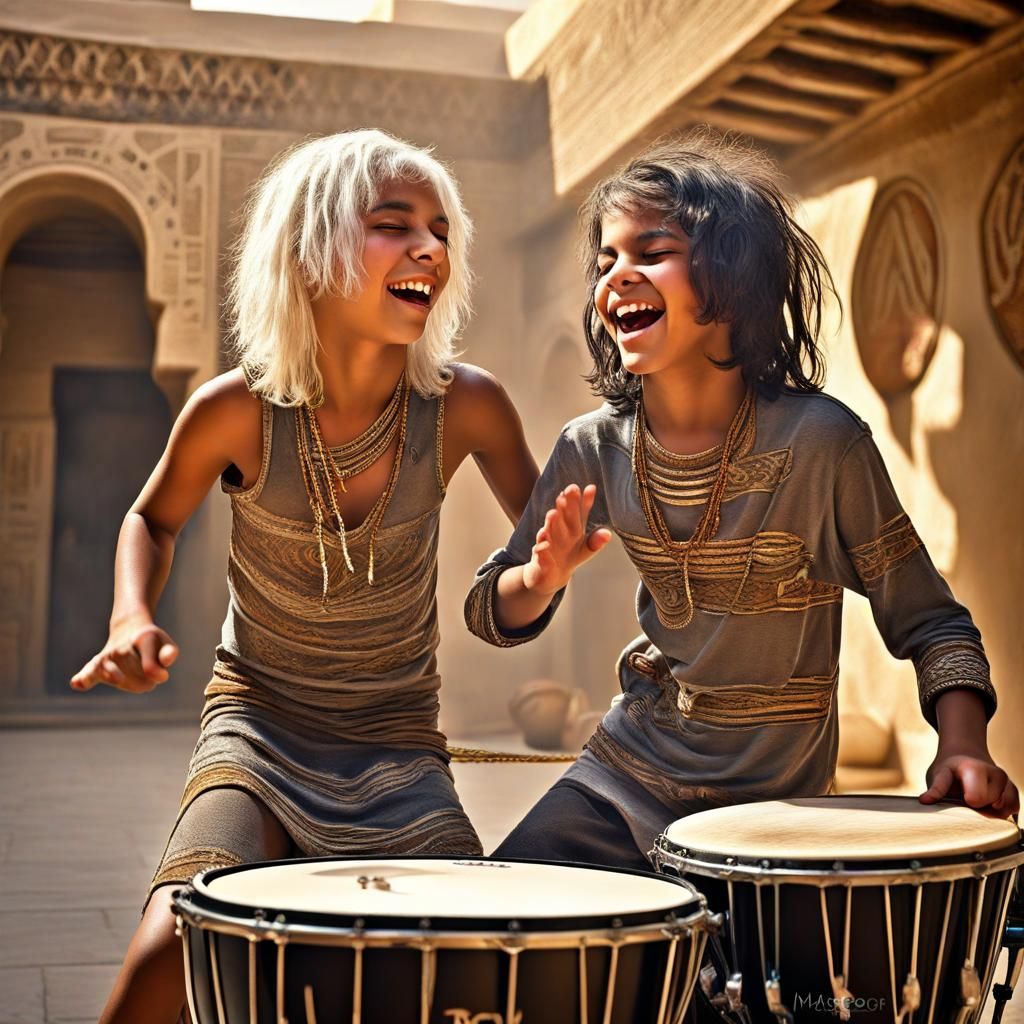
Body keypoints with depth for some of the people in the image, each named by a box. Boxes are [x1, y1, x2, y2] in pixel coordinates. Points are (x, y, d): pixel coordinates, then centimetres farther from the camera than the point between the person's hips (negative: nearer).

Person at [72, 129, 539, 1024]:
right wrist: (133, 619, -12)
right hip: (258, 732, -1)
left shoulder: (466, 405, -12)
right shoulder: (237, 411, -14)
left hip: (401, 751, 2)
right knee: (173, 952, -25)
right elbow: (153, 520, 7)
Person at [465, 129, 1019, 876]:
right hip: (626, 774, 4)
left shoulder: (819, 441, -18)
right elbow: (492, 611, 4)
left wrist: (962, 747, -25)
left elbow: (928, 621, -9)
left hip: (771, 804, -3)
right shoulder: (596, 449, -6)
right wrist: (544, 578, -18)